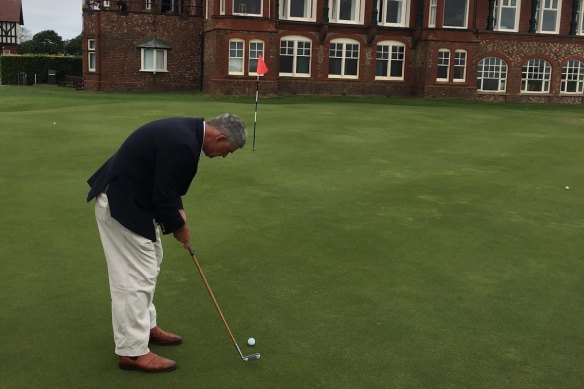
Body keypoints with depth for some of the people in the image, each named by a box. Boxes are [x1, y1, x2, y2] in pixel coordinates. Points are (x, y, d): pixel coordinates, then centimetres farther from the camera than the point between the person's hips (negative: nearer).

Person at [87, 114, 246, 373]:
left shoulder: (187, 130, 5)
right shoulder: (183, 144, -27)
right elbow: (163, 196, -22)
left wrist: (178, 210, 8)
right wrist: (179, 226, -6)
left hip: (131, 196, 11)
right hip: (121, 204, -11)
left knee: (148, 264, 19)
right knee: (136, 275, -5)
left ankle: (145, 326, 33)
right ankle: (132, 352, 5)